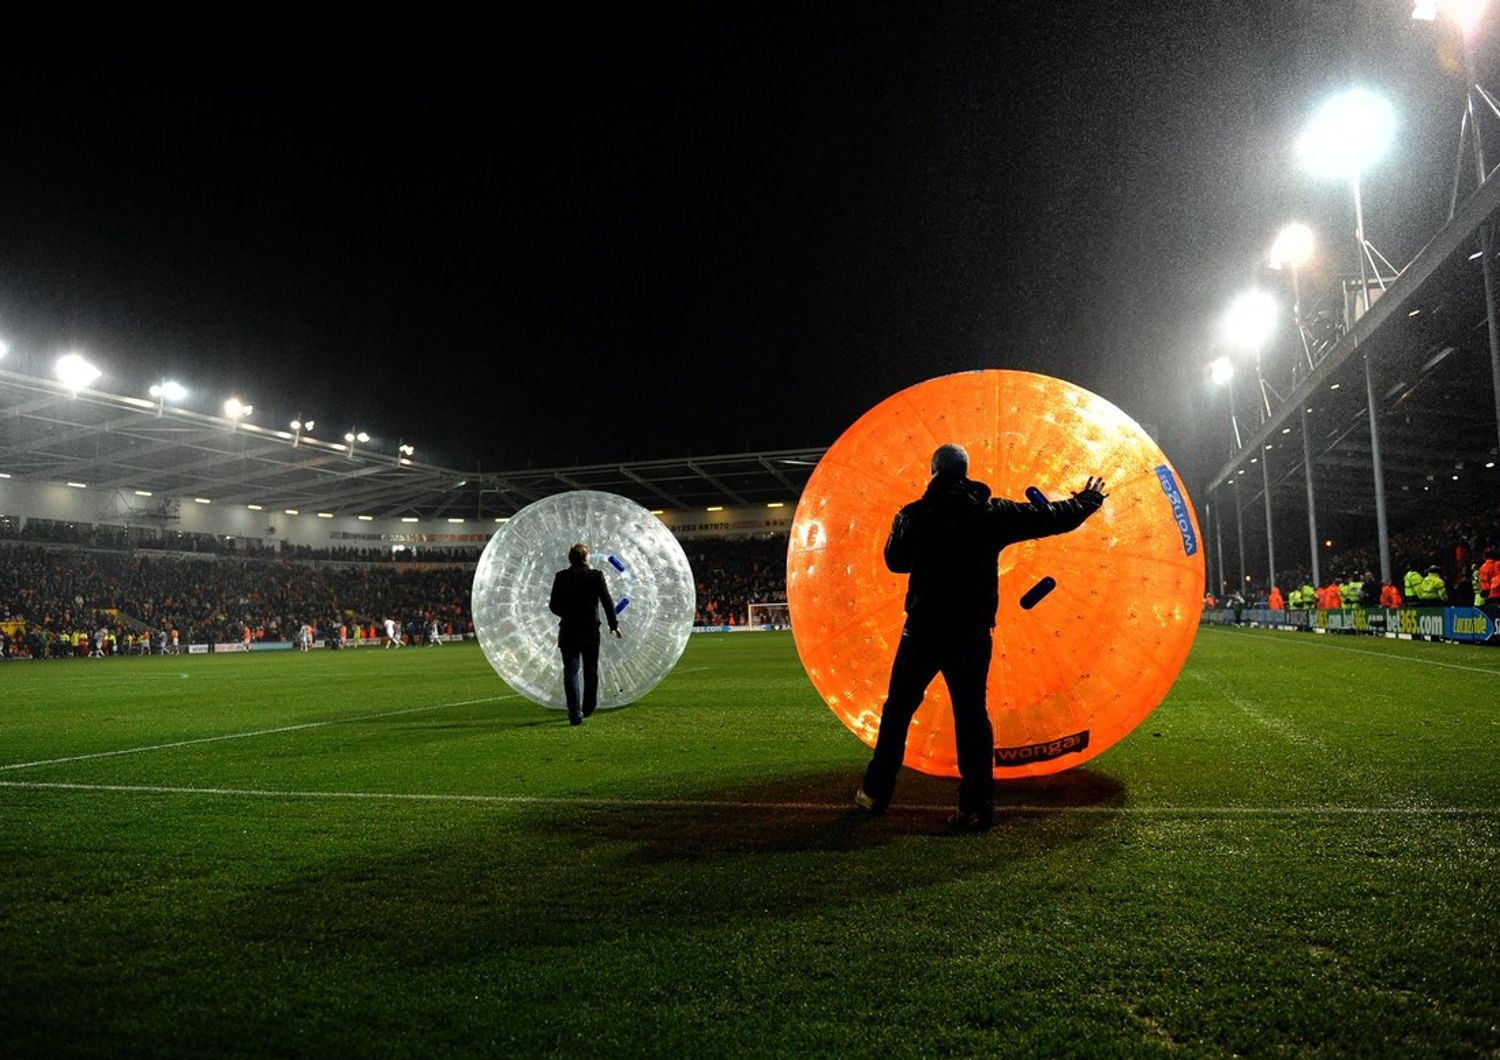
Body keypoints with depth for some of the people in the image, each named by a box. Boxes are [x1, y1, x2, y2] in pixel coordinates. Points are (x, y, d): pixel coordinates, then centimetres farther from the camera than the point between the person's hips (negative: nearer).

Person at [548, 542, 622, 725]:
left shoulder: (561, 577, -2)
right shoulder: (596, 576, -5)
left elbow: (553, 606, 0)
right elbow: (607, 602, -4)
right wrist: (613, 624, 8)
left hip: (568, 632, 0)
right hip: (591, 631, 0)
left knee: (570, 671, -1)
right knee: (590, 670, 16)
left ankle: (575, 713, -11)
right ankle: (588, 708, 28)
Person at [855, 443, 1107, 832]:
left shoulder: (913, 514, -3)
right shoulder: (992, 512, 1)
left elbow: (895, 561, 11)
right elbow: (1054, 518, 8)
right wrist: (1087, 500, 26)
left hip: (924, 627, -1)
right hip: (972, 631, 1)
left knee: (898, 708, 11)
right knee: (971, 715, 5)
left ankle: (876, 791, 18)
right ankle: (977, 805, 3)